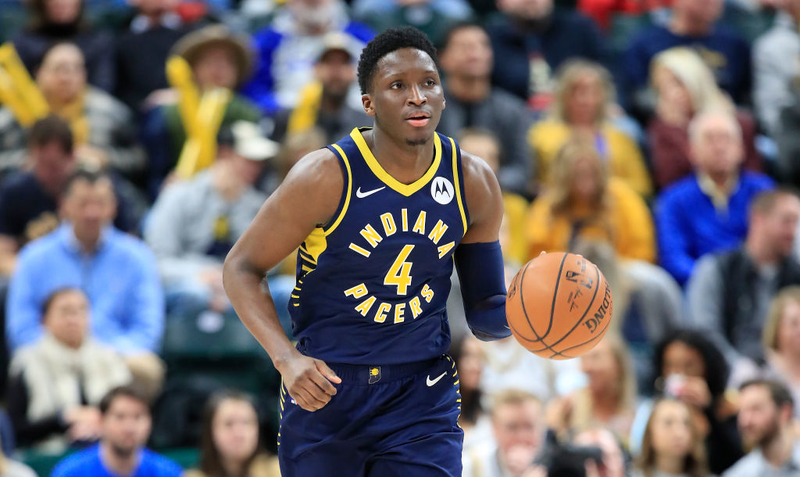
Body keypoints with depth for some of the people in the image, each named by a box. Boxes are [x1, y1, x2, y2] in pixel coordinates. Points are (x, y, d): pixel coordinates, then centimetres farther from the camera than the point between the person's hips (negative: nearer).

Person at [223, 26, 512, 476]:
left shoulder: (474, 183, -3)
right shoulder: (327, 177, -15)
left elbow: (484, 308, 8)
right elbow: (241, 268, -7)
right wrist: (286, 359, -21)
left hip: (421, 397, 2)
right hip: (324, 388, -2)